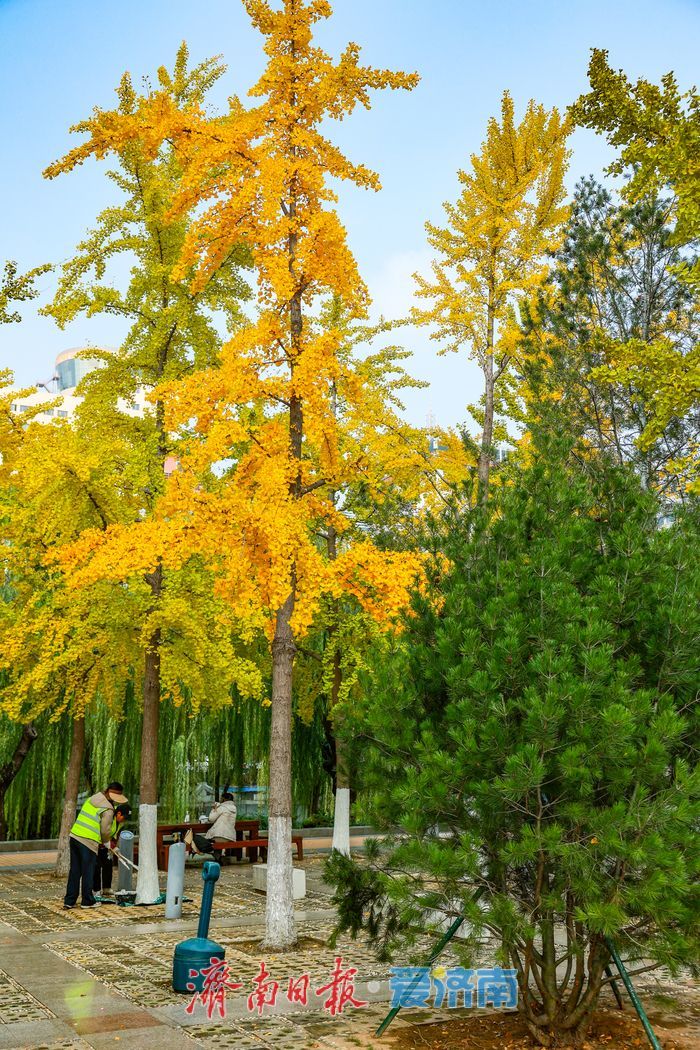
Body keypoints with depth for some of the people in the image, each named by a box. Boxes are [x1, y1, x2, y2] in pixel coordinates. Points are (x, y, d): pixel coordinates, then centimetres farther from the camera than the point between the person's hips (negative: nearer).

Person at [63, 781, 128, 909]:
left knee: (75, 871, 14)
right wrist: (105, 841, 13)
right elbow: (106, 831, -11)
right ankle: (87, 901, 15)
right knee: (88, 873, 6)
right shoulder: (108, 810, -11)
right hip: (89, 842, -7)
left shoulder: (91, 799, 13)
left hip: (75, 836, 7)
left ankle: (69, 901, 18)